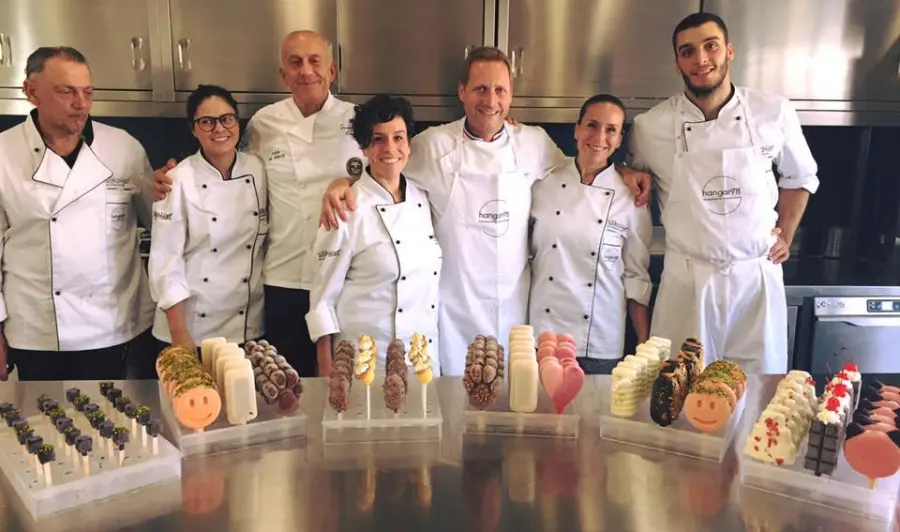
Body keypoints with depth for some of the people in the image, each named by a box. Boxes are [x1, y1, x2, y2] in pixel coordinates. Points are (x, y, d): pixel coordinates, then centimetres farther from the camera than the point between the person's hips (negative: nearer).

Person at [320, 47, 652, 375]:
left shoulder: (534, 143, 2)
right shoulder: (434, 146, -6)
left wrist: (622, 172, 5)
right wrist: (342, 183, -14)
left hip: (513, 306, 3)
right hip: (454, 306, -2)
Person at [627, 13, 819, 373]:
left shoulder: (774, 112, -2)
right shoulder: (651, 126, -6)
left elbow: (799, 178, 15)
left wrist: (785, 237, 12)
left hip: (758, 276, 2)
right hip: (687, 280, -1)